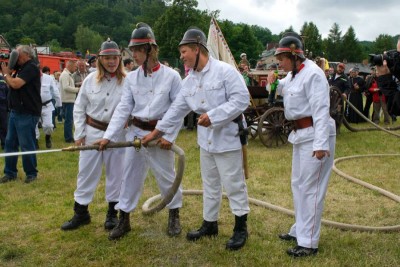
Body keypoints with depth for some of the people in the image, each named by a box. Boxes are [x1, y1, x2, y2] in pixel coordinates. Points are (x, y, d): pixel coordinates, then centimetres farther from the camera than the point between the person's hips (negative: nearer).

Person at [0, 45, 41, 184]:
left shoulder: (31, 67, -13)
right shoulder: (21, 68, 17)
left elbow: (16, 84, -22)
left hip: (27, 113, -10)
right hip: (15, 111, 10)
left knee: (26, 145, -3)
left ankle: (31, 173, 11)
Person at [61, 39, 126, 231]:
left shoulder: (127, 81, -8)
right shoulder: (90, 80, -1)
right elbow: (79, 108, 4)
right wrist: (79, 133, 0)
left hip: (117, 134, -2)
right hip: (92, 132, 2)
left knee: (115, 173, 10)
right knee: (86, 172, 9)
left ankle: (112, 212, 26)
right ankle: (80, 212, 23)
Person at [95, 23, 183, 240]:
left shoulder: (171, 76, -8)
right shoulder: (132, 77, 2)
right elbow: (124, 108, 0)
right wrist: (108, 136, -7)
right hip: (136, 132, 4)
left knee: (166, 176, 8)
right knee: (130, 175, 10)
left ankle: (174, 216, 30)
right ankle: (124, 219, 24)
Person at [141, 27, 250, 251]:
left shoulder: (225, 71, -16)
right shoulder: (190, 79, 8)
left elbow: (241, 99, -20)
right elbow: (177, 109, 11)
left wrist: (213, 116, -25)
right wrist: (157, 132, 9)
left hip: (227, 135, -7)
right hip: (205, 137, 8)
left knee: (233, 183, 2)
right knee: (210, 183, 17)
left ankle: (241, 228, 18)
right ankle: (210, 223, 32)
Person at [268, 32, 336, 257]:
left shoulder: (313, 74, -17)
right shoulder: (293, 74, 11)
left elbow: (321, 110, -22)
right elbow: (281, 90, 30)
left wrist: (321, 144, -27)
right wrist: (273, 83, 8)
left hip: (315, 135, -10)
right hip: (300, 133, 10)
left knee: (311, 187, -5)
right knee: (298, 184, 17)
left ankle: (309, 243, 4)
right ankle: (300, 230, 31)